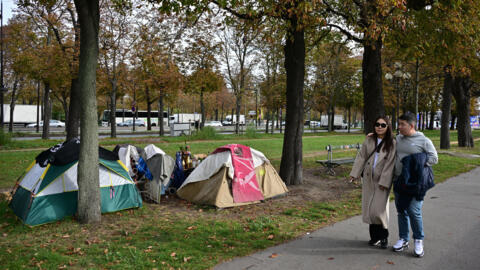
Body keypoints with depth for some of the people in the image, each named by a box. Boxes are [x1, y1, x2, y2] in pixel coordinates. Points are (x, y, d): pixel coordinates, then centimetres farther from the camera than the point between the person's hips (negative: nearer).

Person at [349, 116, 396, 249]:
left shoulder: (392, 143, -6)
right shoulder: (369, 140, 6)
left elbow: (390, 164, -10)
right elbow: (361, 157, 6)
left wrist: (384, 182, -14)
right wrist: (354, 173, 0)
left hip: (382, 180, -4)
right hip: (368, 179, 4)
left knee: (379, 209, -8)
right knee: (368, 209, 7)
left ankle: (383, 236, 15)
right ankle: (375, 236, 22)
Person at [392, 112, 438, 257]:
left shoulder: (423, 141, -5)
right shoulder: (397, 139, 10)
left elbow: (434, 158, -4)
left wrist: (417, 161, -15)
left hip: (415, 183, -5)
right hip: (399, 181, 5)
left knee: (414, 211, -8)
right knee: (401, 211, 11)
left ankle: (418, 241, 12)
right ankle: (403, 239, 24)